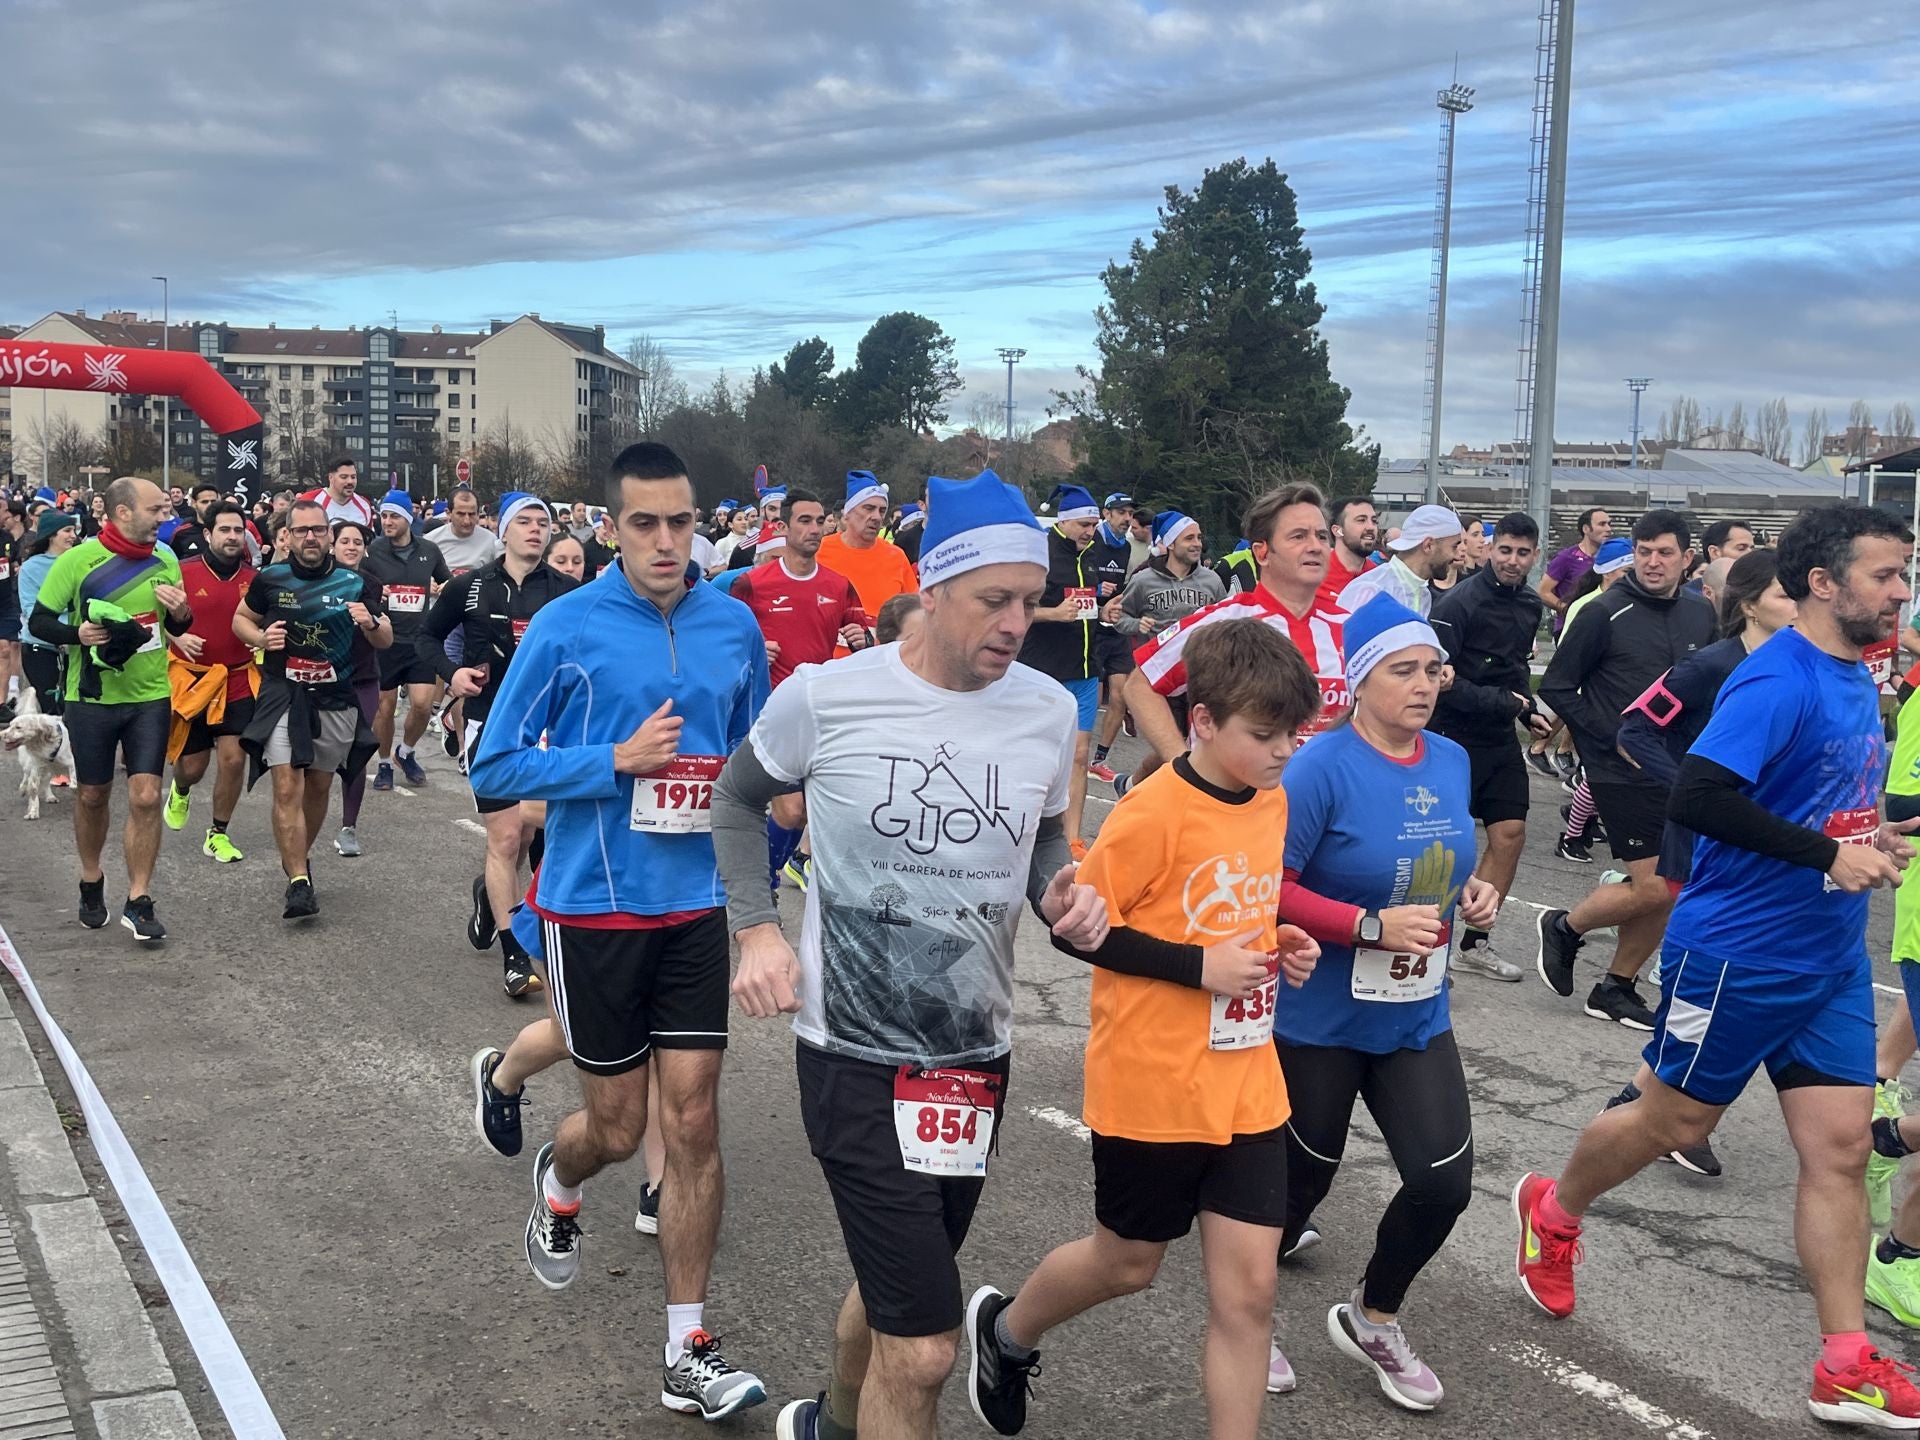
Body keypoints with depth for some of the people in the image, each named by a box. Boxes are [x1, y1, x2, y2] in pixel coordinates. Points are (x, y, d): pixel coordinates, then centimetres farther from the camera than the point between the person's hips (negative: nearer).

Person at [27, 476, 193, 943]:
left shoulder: (166, 561, 2)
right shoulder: (77, 560, -9)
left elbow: (178, 628, 14)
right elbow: (38, 620, -5)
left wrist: (181, 614, -9)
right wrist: (76, 633, -24)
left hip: (150, 697, 2)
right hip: (91, 697, -2)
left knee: (145, 797, -6)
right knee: (93, 796, 12)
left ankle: (138, 902, 3)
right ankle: (91, 885, 35)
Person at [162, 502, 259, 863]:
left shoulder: (254, 578, 1)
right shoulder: (183, 573, -7)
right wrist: (177, 637, -18)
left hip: (238, 681, 1)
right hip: (191, 681, -1)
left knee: (234, 758, -8)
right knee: (192, 767, 6)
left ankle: (218, 834, 12)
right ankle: (180, 792, 46)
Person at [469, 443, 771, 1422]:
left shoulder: (734, 627, 0)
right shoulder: (566, 627, -10)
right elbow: (495, 765, -8)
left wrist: (754, 869, 3)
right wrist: (618, 761, -19)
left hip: (697, 905, 3)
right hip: (594, 905, -2)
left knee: (693, 1122, 1)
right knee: (617, 1128, 9)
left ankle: (687, 1354, 12)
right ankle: (558, 1181, 47)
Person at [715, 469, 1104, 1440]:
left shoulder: (1048, 710, -4)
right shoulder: (825, 695, -13)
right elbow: (737, 801, 5)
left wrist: (1060, 895, -8)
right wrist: (757, 929, -7)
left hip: (978, 1055, 5)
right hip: (855, 1056, -5)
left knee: (894, 1287, 25)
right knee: (923, 1348, -9)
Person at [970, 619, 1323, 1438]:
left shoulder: (1270, 801, 4)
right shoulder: (1154, 811, -19)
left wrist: (1277, 945, 0)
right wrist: (1200, 966, -21)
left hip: (1245, 1086, 6)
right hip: (1152, 1088, -6)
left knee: (1248, 1289, 3)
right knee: (1128, 1264, 14)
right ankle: (1005, 1329, 44)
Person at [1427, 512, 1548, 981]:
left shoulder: (1530, 605, 8)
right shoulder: (1460, 602, -16)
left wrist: (1528, 709, 9)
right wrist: (1495, 701, -21)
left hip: (1500, 739, 7)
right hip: (1455, 735, -7)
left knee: (1510, 834, 4)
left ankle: (1475, 945, 15)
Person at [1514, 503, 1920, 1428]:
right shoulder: (1776, 681, -19)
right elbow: (1697, 798, -30)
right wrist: (1828, 854, -26)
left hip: (1832, 957, 8)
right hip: (1739, 953, -8)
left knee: (1841, 1146, 5)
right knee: (1674, 1123, 9)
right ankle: (1552, 1212, 36)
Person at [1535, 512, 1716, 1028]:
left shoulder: (1701, 615, 6)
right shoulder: (1605, 614, -10)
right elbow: (1556, 687, -8)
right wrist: (1611, 737, -12)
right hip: (1623, 772, -6)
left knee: (1664, 892, 6)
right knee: (1653, 889, -9)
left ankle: (1617, 987, 21)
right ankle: (1563, 928, 14)